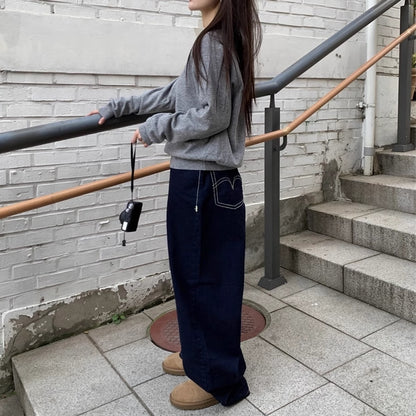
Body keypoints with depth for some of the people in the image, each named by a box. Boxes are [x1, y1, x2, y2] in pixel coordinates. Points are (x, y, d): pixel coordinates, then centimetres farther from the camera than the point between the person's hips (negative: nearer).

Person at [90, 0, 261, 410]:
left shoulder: (214, 42, -14)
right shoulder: (218, 42, 17)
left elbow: (213, 116, -19)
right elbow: (174, 94, 23)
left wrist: (156, 129, -6)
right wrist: (119, 107, 26)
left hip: (202, 182, -10)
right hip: (204, 178, 10)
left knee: (204, 278, 2)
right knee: (194, 274, 18)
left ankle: (217, 378, 21)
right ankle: (198, 354, 37)